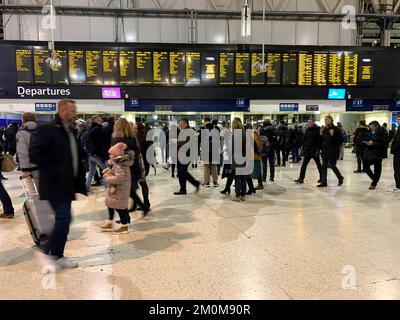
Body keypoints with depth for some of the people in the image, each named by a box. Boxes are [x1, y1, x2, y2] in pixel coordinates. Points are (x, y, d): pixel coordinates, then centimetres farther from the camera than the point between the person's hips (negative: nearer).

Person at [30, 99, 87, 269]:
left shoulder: (69, 132, 15)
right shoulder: (47, 130, -11)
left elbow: (76, 156, 21)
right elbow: (35, 154, -19)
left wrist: (78, 181, 12)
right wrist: (54, 172, -20)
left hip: (67, 184, 9)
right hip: (55, 185, -8)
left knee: (63, 220, 12)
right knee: (64, 219, -10)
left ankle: (58, 255, 24)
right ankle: (47, 252, 10)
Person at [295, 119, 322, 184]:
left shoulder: (317, 130, -9)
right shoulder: (307, 130, 9)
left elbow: (319, 141, -13)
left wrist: (318, 150, -19)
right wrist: (303, 149, 8)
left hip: (315, 151, -5)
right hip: (307, 150, 5)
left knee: (318, 164, 11)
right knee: (304, 164, -3)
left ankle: (321, 177, 28)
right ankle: (301, 178, -3)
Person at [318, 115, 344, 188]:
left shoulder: (336, 129, -9)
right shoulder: (324, 129, 10)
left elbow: (340, 141, -13)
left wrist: (333, 135, -24)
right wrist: (321, 135, -1)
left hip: (333, 151, -6)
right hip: (325, 151, 6)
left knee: (332, 165, 0)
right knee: (324, 166, 4)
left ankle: (340, 178, 25)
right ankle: (324, 182, 10)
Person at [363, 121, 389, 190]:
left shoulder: (383, 132, -11)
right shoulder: (371, 132, 9)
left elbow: (384, 143, -18)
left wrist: (373, 143, -24)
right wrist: (366, 142, -4)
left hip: (378, 154, -7)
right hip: (369, 153, 7)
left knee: (377, 169, 3)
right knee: (365, 166, 6)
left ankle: (374, 184, 17)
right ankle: (374, 179, 28)